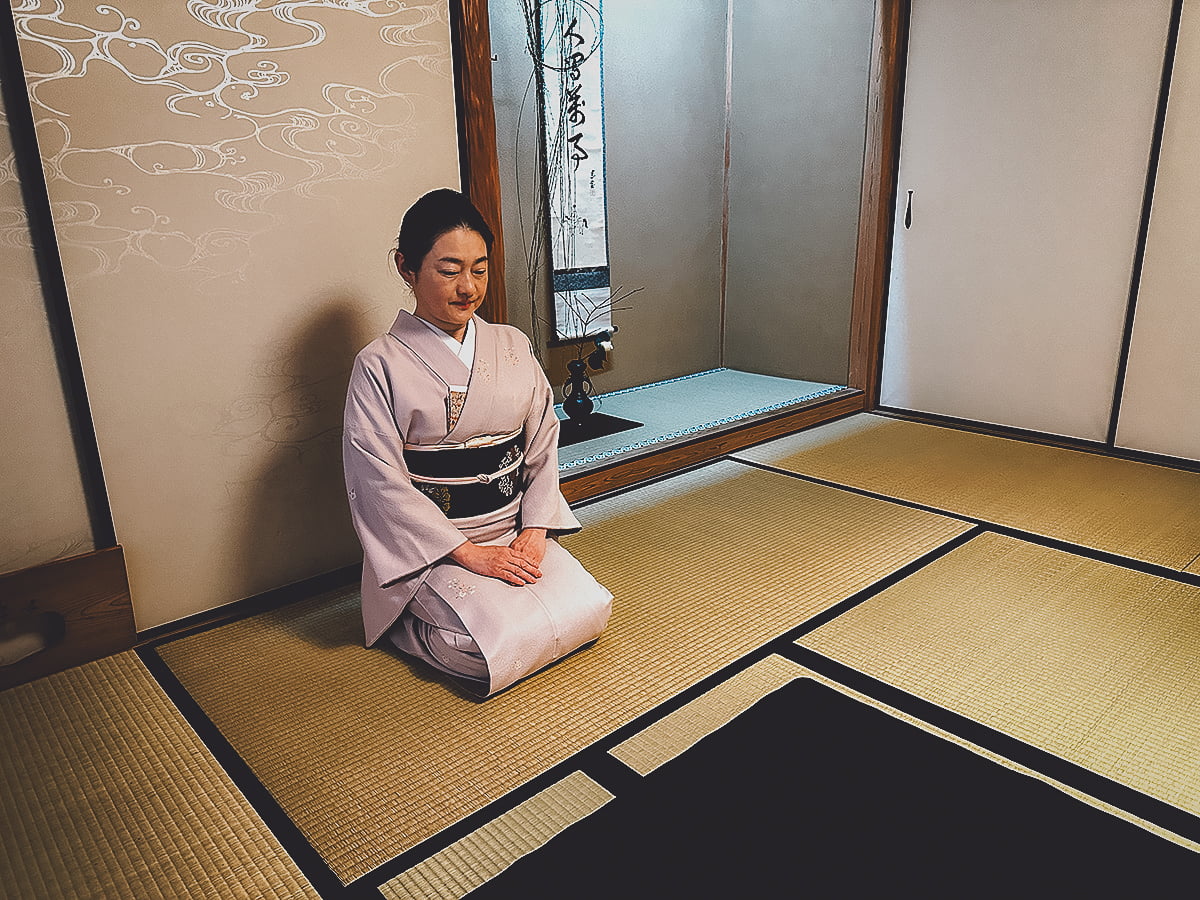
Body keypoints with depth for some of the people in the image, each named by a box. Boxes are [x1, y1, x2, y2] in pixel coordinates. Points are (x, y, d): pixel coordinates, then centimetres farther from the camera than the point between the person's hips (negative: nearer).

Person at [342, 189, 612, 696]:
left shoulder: (513, 347, 6)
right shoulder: (381, 365, -8)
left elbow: (544, 444, 6)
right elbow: (380, 483, -12)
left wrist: (535, 529, -8)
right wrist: (468, 553, -16)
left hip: (517, 532, 5)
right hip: (430, 547, -5)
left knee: (588, 609, -13)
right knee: (499, 645, -23)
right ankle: (405, 624, 8)